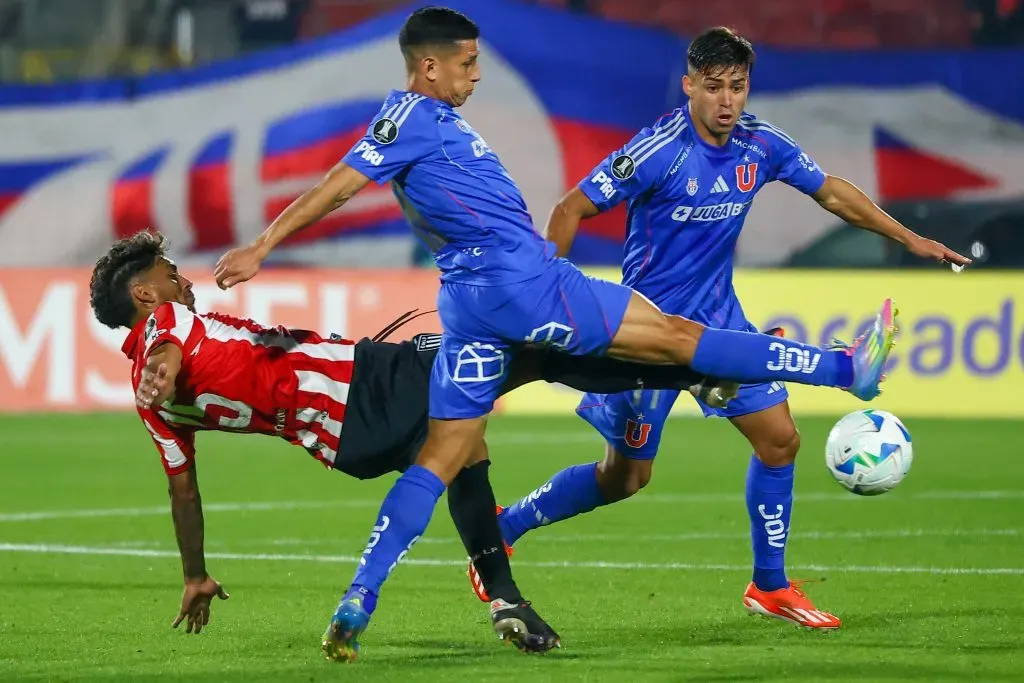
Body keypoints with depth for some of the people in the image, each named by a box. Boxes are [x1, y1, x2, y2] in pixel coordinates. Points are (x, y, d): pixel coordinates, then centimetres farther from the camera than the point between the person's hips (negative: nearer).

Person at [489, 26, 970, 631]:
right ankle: (501, 530, 21)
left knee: (779, 438, -1)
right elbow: (571, 210, -18)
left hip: (719, 318, 6)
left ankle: (770, 586, 13)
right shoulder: (659, 150, -23)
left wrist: (909, 239, 8)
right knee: (625, 478, 2)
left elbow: (832, 193, 10)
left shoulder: (760, 144, -5)